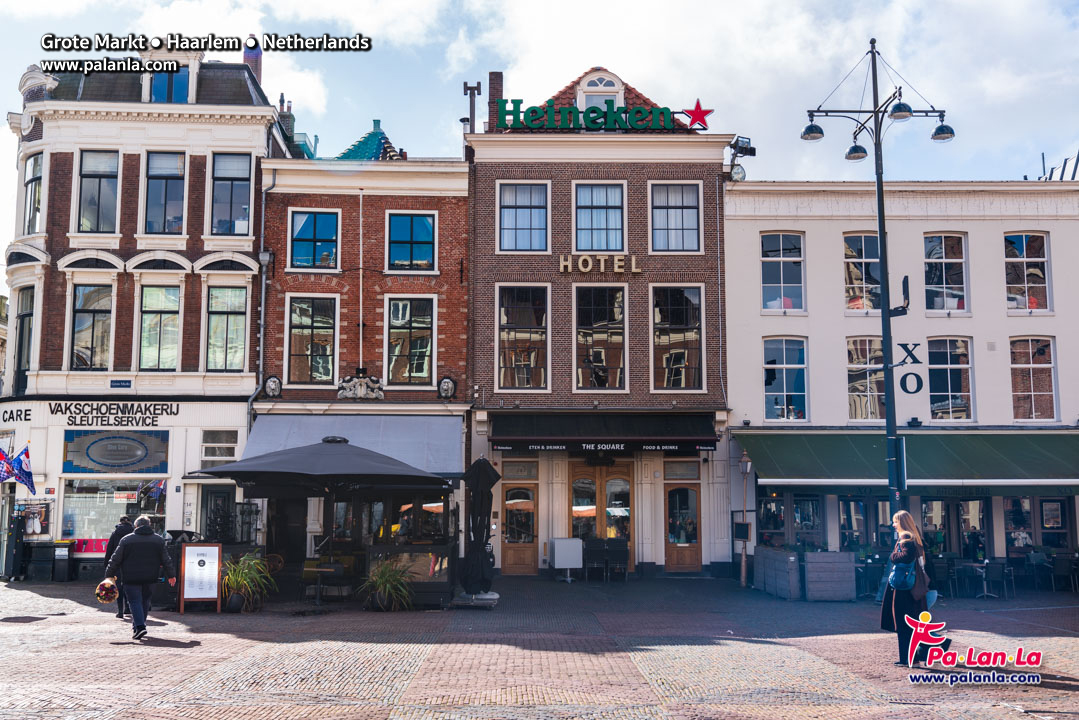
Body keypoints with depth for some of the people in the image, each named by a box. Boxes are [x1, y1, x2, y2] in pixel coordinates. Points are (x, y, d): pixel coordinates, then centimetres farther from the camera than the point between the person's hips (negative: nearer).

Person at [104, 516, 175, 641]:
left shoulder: (126, 540, -2)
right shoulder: (159, 540, 5)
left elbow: (115, 559, -1)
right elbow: (166, 560, 8)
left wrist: (110, 574, 7)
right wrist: (171, 575, 17)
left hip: (131, 578, -3)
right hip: (149, 579, 3)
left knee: (135, 601, -1)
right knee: (145, 601, 17)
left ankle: (139, 627, -17)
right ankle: (139, 625, 23)